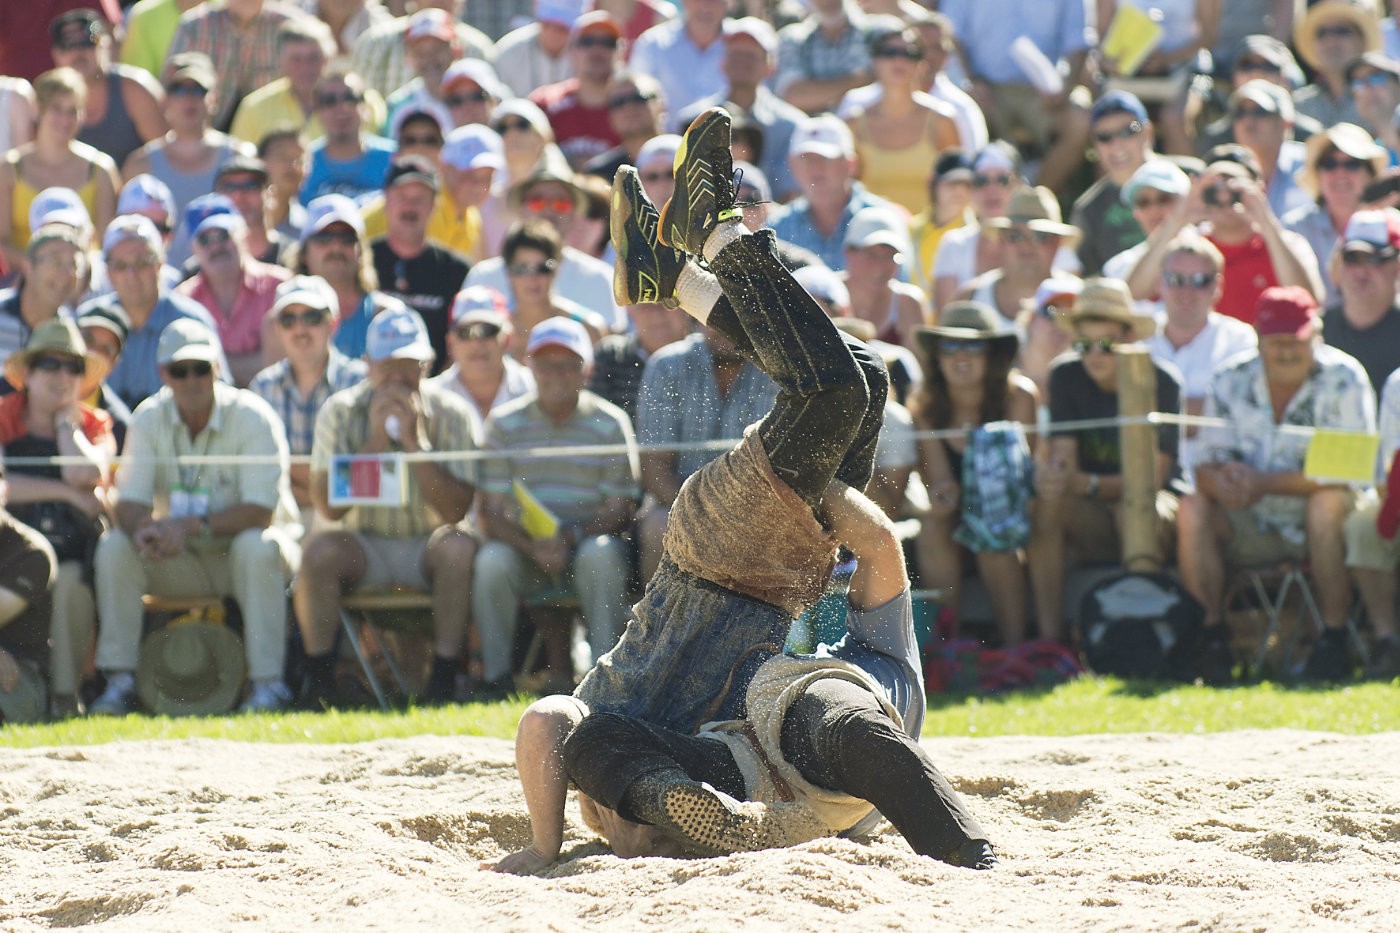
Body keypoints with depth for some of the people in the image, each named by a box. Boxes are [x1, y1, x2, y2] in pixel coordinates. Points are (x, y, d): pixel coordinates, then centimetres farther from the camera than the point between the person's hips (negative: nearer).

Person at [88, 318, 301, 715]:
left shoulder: (252, 417, -15)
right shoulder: (149, 418, -3)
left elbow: (260, 510, -23)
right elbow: (129, 502, -8)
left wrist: (192, 526, -36)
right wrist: (142, 529, -33)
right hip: (182, 563, 3)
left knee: (257, 547, -36)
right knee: (114, 547, -21)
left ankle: (267, 683, -33)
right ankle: (119, 681, -19)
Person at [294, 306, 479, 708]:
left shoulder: (450, 414, -5)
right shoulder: (340, 412, -3)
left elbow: (456, 511, -15)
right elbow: (328, 506, -13)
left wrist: (415, 441, -22)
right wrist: (375, 442, -20)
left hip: (427, 545, 0)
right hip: (364, 545, 1)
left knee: (458, 545, -32)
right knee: (318, 549, -29)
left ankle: (443, 681, -28)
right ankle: (318, 683, -23)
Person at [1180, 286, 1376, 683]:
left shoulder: (1343, 380, -11)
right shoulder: (1231, 380, -1)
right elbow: (1206, 466, -5)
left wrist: (1264, 482, -27)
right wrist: (1224, 482, -31)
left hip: (1320, 529, -3)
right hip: (1254, 529, 3)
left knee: (1328, 501, -34)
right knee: (1193, 508, -21)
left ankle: (1334, 641, -28)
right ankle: (1212, 637, -17)